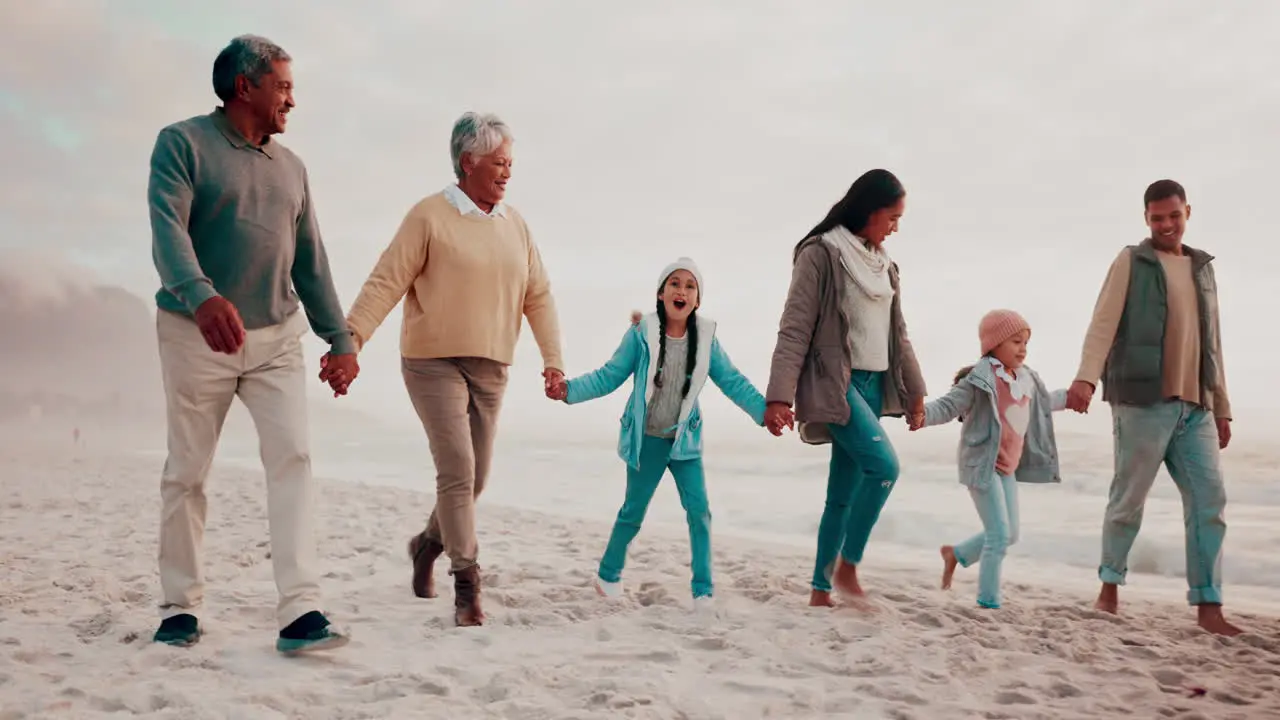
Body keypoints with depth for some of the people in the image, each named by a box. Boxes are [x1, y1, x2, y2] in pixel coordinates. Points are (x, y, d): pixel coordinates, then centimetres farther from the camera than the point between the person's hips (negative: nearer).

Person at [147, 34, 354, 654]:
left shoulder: (291, 167, 14)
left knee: (292, 457, -11)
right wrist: (201, 296, -38)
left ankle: (300, 611, -15)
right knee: (187, 473, 5)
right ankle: (180, 606, 19)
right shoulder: (183, 143, -3)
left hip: (276, 337, 4)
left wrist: (339, 337, 8)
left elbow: (310, 260, 14)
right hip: (196, 334, -4)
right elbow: (168, 226, -19)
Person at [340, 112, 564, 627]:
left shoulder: (514, 224, 10)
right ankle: (466, 584, -3)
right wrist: (349, 343, -20)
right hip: (433, 362, -5)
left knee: (474, 477, 11)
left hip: (490, 369, 6)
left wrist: (552, 358, 3)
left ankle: (429, 543, 37)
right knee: (457, 470, -12)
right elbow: (384, 284, -11)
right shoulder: (430, 216, -7)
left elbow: (538, 295, 10)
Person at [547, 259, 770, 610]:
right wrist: (569, 390, -21)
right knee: (633, 511, 9)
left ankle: (703, 589, 6)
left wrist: (764, 410, -13)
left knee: (699, 510, -6)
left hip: (685, 439, 2)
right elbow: (609, 377, -9)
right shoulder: (641, 334, -12)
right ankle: (608, 575, 31)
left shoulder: (706, 338, -5)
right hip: (647, 440, -2)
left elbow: (733, 382, -3)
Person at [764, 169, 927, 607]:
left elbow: (898, 334, 22)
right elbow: (794, 330, -12)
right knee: (883, 464, -24)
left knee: (843, 493, 7)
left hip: (874, 383, 7)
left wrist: (914, 391, 20)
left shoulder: (884, 265, 16)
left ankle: (821, 591, 14)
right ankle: (847, 567, -9)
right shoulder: (820, 254, -7)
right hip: (834, 383, -7)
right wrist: (779, 396, -19)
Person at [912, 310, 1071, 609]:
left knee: (1009, 534, 14)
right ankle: (989, 601, 3)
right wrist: (924, 414, -38)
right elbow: (948, 406, -20)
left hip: (1008, 468, 9)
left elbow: (1045, 402, 32)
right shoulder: (981, 379, -15)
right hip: (982, 465, -9)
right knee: (1000, 533, -8)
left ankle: (956, 553, 33)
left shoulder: (1026, 380, 11)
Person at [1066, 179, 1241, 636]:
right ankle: (1110, 585, 17)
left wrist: (1222, 407, 19)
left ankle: (1208, 606, 3)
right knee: (1129, 499, 0)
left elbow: (1212, 344, 22)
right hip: (1143, 402, -5)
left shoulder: (1203, 268, 20)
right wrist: (1086, 376, -26)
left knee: (1209, 502, -1)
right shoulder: (1131, 262, 3)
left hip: (1196, 407, 5)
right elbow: (1103, 323, -10)